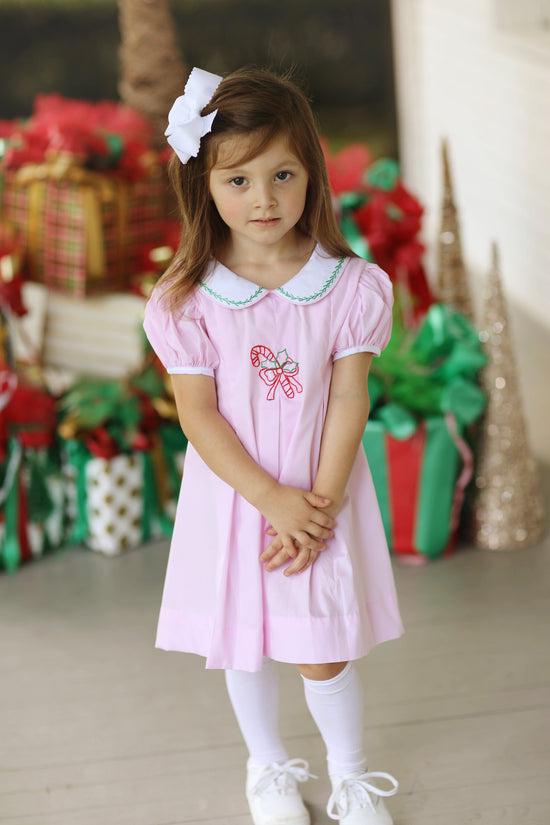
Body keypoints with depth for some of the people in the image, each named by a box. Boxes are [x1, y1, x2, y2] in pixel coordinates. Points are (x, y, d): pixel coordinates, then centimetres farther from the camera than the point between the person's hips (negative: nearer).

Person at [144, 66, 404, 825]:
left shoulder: (351, 286, -11)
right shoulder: (186, 300, -13)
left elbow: (348, 401, -9)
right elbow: (198, 416, -12)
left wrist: (320, 504, -14)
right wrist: (273, 500, -18)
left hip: (320, 497, 0)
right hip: (233, 498, 1)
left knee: (326, 655, 6)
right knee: (244, 649, 16)